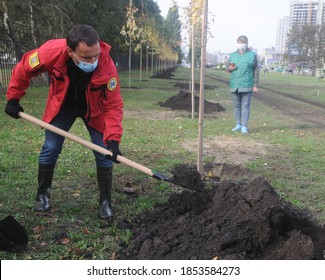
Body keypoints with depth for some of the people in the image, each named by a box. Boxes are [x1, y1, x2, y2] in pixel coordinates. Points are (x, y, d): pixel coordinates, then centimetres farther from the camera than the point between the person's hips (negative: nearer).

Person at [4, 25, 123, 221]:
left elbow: (113, 106, -27)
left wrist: (112, 139, -37)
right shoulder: (51, 52, -34)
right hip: (61, 106, 1)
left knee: (103, 152, -6)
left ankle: (106, 202, 10)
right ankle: (43, 194, 27)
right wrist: (13, 99, -5)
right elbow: (24, 69, -14)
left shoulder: (107, 66, -36)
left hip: (94, 109, -1)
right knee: (50, 150, 3)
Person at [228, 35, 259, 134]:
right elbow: (229, 68, 21)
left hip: (247, 85, -3)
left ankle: (244, 126, 0)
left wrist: (256, 85, -4)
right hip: (235, 85, 4)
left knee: (246, 106, -3)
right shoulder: (232, 55, 12)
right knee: (237, 105, 8)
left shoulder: (252, 55, 3)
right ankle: (238, 125, 17)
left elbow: (256, 71, 2)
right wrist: (230, 69, -5)